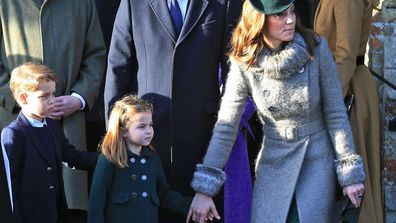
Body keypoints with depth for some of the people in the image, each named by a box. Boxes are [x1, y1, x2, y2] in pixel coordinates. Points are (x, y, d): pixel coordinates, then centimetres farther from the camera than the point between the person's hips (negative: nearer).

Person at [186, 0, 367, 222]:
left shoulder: (316, 48, -11)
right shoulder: (244, 64, -11)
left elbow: (336, 113, -5)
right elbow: (225, 127, -10)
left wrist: (350, 173, -4)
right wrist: (205, 189, -15)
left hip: (318, 159, -1)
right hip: (273, 162, 1)